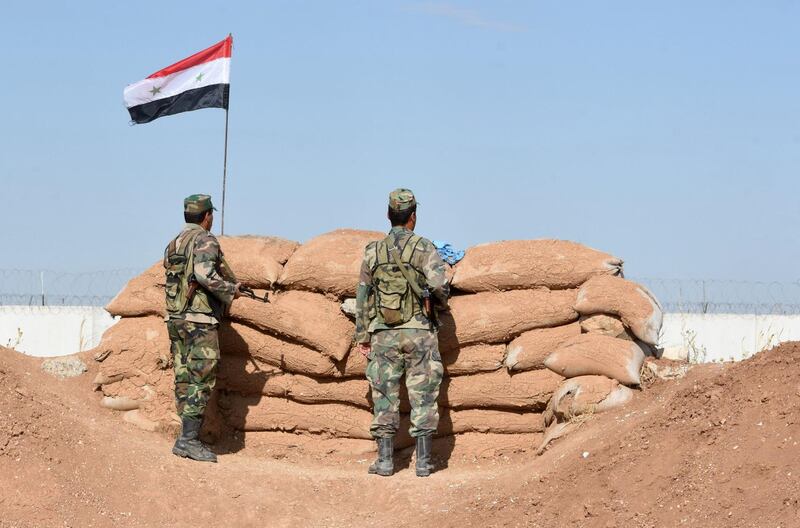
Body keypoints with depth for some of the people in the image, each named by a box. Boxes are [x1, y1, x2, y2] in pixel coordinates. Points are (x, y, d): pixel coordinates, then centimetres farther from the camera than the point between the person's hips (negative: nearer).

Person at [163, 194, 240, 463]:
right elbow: (204, 273, -25)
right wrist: (231, 289, -10)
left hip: (175, 319, 8)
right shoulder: (204, 240, -10)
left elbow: (176, 279, 16)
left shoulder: (174, 243, 16)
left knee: (184, 380, 9)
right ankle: (188, 439, -13)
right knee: (201, 380, -8)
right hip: (200, 320, -8)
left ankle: (189, 437, 10)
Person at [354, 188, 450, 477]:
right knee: (423, 397, 4)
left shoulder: (373, 251, 5)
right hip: (419, 333, -2)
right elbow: (439, 283, -17)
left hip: (384, 334, 2)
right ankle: (423, 462, 3)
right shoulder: (424, 247, -5)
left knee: (385, 397, 7)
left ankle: (385, 460, 4)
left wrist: (362, 336, 12)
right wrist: (441, 302, 7)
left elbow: (363, 297, 6)